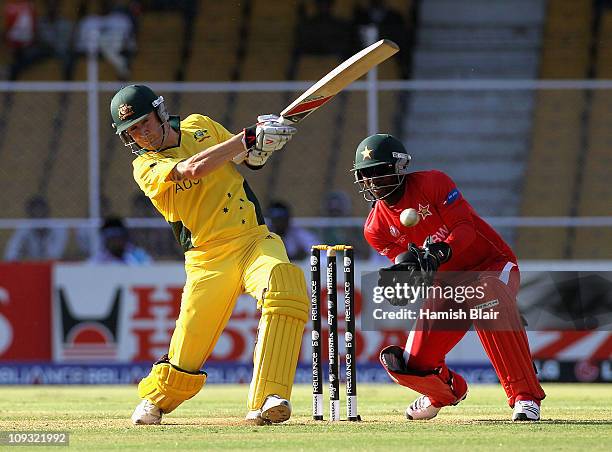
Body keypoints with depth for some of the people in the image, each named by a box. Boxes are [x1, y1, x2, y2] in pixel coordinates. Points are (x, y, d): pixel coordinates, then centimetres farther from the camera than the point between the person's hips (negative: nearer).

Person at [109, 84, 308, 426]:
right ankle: (155, 399, 34)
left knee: (284, 280, -32)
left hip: (254, 240, 1)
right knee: (187, 351, -5)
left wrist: (259, 147, 0)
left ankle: (266, 401, -37)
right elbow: (194, 168, -22)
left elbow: (247, 159, 24)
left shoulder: (199, 126, 11)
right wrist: (248, 138, -22)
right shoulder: (146, 167, -3)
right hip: (208, 259, -1)